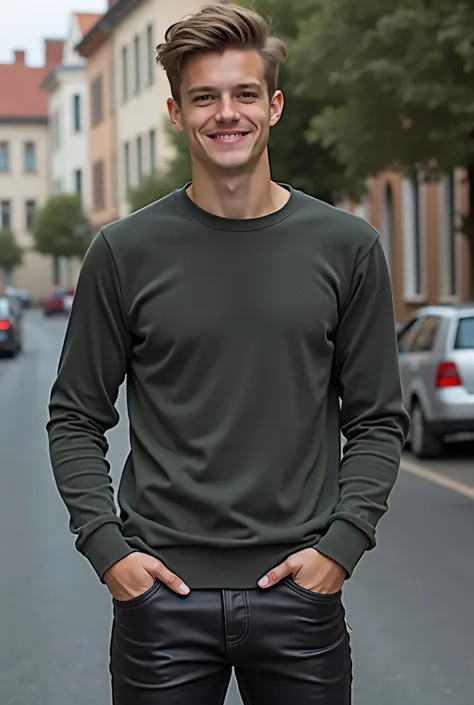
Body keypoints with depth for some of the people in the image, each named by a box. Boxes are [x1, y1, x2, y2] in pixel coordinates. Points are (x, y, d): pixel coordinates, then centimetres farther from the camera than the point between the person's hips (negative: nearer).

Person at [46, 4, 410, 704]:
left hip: (301, 593, 1)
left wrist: (341, 544, -5)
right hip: (161, 594, 0)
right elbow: (76, 418, 5)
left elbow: (378, 419, 5)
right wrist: (106, 545, -6)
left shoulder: (347, 247, 3)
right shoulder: (125, 250, 1)